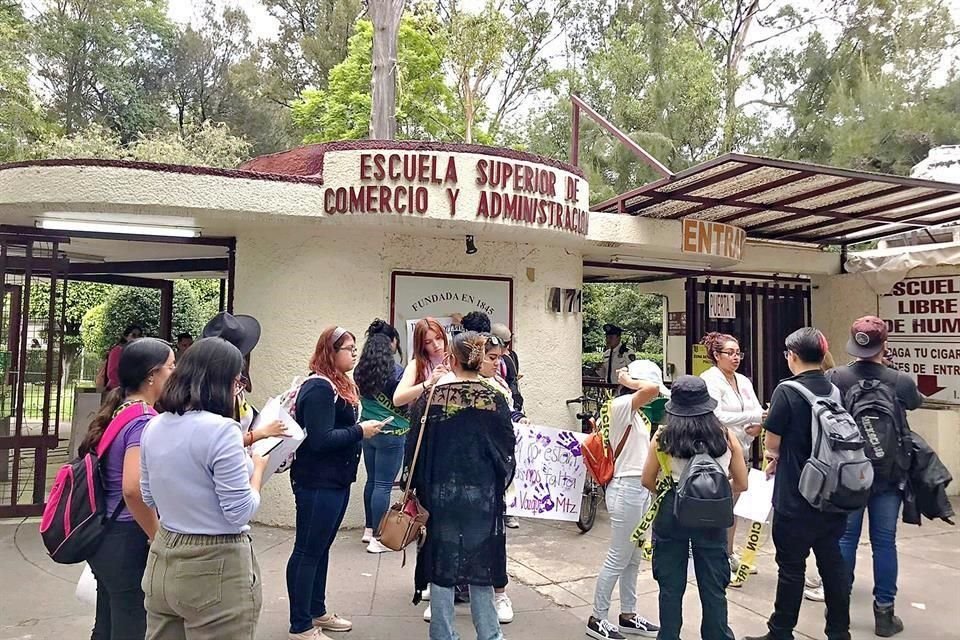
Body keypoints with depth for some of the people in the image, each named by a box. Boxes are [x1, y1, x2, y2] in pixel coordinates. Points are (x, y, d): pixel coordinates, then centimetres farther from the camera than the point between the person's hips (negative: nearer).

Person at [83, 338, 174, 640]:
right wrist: (158, 537, -19)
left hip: (106, 536, 9)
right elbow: (133, 489, -32)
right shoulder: (144, 420, -21)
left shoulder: (118, 413, 7)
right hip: (129, 540, -9)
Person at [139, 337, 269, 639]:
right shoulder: (221, 429, -22)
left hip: (164, 562, 7)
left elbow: (149, 498, 14)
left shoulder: (154, 427, 2)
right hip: (216, 570, -7)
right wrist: (257, 469, -3)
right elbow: (240, 512, -19)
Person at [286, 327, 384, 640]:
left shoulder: (340, 384, 13)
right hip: (317, 482, -10)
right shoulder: (319, 388, -18)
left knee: (321, 547, 19)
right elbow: (321, 439, -25)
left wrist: (364, 427, 1)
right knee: (307, 551, 1)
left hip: (336, 480, 10)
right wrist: (360, 431, -17)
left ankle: (317, 611, 32)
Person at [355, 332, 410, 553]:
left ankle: (369, 528, 28)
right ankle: (377, 538, 2)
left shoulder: (360, 373, 3)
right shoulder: (396, 372, -14)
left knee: (372, 480, 18)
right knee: (384, 485, -2)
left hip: (367, 430, 6)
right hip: (391, 433, -6)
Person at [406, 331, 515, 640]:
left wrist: (415, 485, 10)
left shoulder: (431, 396, -7)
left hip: (441, 492, 0)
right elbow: (507, 450, 0)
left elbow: (414, 446, -2)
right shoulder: (496, 399, -6)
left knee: (441, 565, 11)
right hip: (483, 494, 1)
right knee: (479, 564, 14)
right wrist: (498, 485, 16)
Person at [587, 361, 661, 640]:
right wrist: (627, 381, -15)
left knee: (633, 559, 16)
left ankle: (628, 616, 28)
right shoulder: (621, 405, -15)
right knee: (618, 560, 0)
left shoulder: (637, 412, 14)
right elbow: (653, 388, -32)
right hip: (627, 490, -9)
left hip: (640, 489, 9)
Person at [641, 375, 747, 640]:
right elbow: (741, 484, 4)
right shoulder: (725, 436, -3)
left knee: (671, 586, 14)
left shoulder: (663, 437, -6)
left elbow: (648, 481, 0)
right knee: (713, 588, 15)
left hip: (671, 513, 0)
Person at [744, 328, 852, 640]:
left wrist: (772, 455, 13)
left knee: (791, 566, 5)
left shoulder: (786, 391, -17)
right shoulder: (835, 390, 1)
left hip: (795, 497, -5)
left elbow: (773, 441, -10)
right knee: (833, 561, 15)